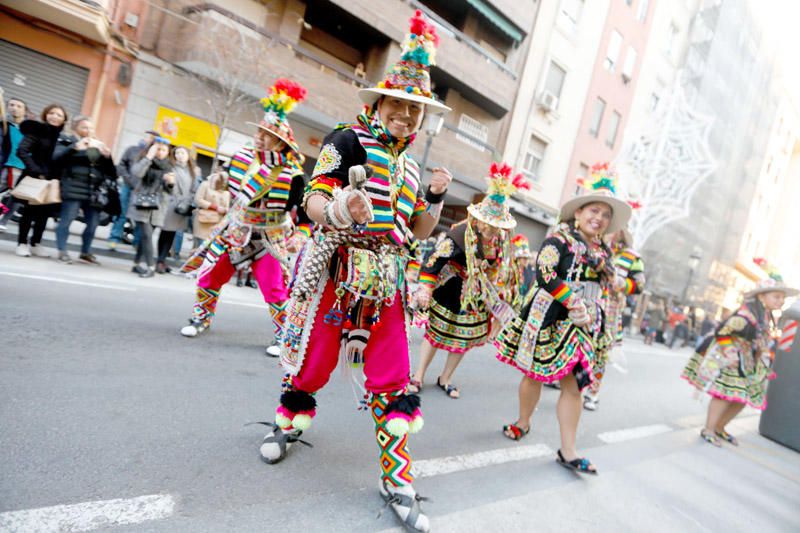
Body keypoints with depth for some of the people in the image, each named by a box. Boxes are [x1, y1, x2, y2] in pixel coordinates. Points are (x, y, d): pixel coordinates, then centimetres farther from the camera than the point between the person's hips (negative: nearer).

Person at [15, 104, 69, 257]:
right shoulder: (37, 131, -4)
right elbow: (22, 151, -14)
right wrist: (35, 170, -22)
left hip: (53, 179, 4)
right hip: (36, 177, -4)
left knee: (45, 212, 8)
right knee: (30, 211, 2)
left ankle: (35, 243, 19)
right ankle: (22, 243, 12)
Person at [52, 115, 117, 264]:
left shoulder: (99, 146, 20)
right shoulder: (67, 142, 6)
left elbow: (109, 171, 15)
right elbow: (56, 157, -11)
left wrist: (107, 156, -3)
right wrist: (75, 147, -20)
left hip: (94, 192, 5)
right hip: (73, 189, -5)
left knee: (92, 223, 7)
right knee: (66, 220, -6)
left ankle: (86, 252, 21)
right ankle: (62, 251, 2)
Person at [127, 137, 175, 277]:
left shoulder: (168, 167, 14)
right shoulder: (144, 162, 3)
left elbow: (169, 190, 13)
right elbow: (136, 173, -18)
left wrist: (170, 182, -10)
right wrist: (149, 157, -14)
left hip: (156, 207, 4)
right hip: (141, 205, -3)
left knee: (145, 236, 8)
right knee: (146, 235, -13)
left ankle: (138, 264, 18)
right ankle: (149, 266, -12)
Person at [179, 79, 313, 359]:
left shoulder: (293, 176, -18)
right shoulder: (240, 158, -5)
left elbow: (305, 211, -13)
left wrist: (301, 235, -22)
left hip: (269, 240, -4)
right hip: (236, 232, 4)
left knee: (275, 291, -8)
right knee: (209, 277, 8)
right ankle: (201, 318, 33)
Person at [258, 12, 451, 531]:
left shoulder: (411, 168, 17)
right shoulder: (347, 141, 0)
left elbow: (418, 230, 19)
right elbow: (315, 199, -9)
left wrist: (437, 198, 2)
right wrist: (337, 211, -31)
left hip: (386, 279, 5)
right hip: (338, 269, -4)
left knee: (392, 376, 2)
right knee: (314, 357, 7)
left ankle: (397, 478, 12)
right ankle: (288, 424, 39)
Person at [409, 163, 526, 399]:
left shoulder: (502, 239, -5)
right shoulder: (459, 235, -24)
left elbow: (504, 267, 11)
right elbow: (435, 261, -26)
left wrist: (506, 293, 14)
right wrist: (425, 289, -31)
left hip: (478, 300, 6)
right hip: (451, 295, -5)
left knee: (464, 340, 14)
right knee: (435, 334, 6)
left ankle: (445, 379, 32)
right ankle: (418, 377, 23)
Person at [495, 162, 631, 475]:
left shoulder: (603, 252, 13)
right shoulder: (559, 238, -8)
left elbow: (604, 285, 26)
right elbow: (544, 273, -21)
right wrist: (572, 302, -21)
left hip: (584, 326, 6)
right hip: (551, 319, -5)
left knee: (574, 385, 4)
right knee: (535, 374, 7)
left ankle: (568, 452, 11)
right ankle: (523, 422, 33)